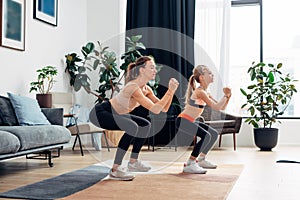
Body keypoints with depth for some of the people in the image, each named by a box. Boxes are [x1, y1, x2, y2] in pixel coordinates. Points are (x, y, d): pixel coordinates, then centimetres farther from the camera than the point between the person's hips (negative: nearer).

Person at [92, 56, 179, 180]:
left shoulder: (146, 89, 2)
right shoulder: (133, 87, -27)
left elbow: (164, 108, 0)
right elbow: (155, 109, -33)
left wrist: (171, 91, -11)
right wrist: (170, 91, -29)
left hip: (115, 114, 10)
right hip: (101, 112, -10)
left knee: (145, 125, 12)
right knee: (132, 127, -30)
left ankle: (133, 163, 20)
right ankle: (115, 170, -25)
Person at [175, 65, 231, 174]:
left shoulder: (205, 92, 13)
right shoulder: (200, 92, -17)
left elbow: (221, 107, 15)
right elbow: (216, 107, -23)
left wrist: (227, 96, 0)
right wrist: (226, 95, -10)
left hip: (190, 121, 10)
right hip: (182, 121, -10)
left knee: (214, 134, 13)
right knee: (206, 136, -26)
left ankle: (201, 159, 24)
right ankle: (189, 164, -19)